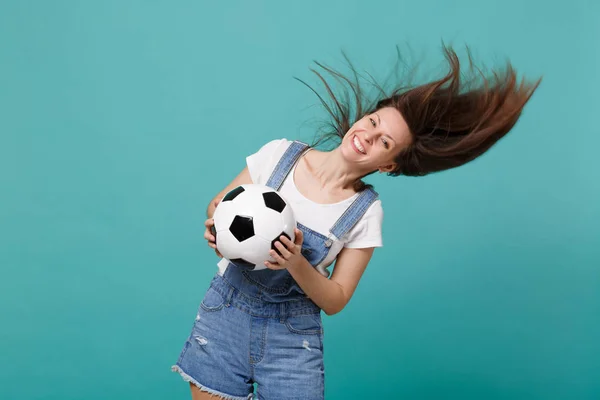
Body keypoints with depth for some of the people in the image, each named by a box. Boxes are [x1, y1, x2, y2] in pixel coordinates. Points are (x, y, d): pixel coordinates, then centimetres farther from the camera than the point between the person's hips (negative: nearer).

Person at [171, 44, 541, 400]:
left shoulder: (366, 213, -9)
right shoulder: (281, 153, -7)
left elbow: (335, 301, -6)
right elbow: (219, 206, 6)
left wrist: (296, 264, -23)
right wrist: (216, 230, -17)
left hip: (293, 334, -1)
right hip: (225, 311, 1)